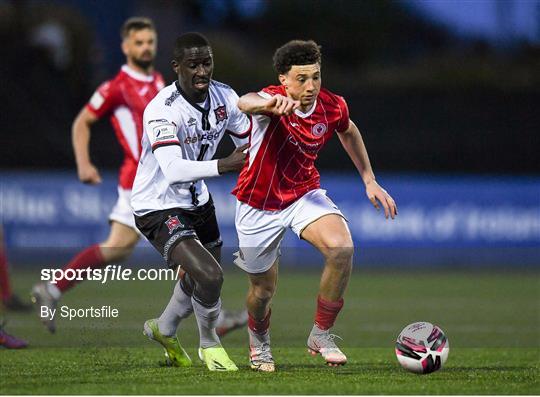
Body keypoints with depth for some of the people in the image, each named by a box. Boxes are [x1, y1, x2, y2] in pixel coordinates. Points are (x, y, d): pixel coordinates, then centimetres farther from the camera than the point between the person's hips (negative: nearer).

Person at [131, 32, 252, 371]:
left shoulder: (225, 98, -7)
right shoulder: (161, 111, -29)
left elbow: (252, 145, 8)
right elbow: (173, 170, -41)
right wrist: (224, 165, -51)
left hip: (197, 201, 8)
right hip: (158, 207, -8)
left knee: (199, 281, 25)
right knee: (209, 276, -22)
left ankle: (164, 330, 53)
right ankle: (209, 344, 6)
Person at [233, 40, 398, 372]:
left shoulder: (333, 107, -13)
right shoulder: (273, 101, -27)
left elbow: (348, 131, 13)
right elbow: (246, 103, -54)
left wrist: (370, 181, 14)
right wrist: (270, 104, -78)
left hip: (305, 193, 3)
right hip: (260, 205, -3)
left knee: (342, 248, -27)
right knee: (264, 289, 10)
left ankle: (321, 335, -9)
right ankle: (259, 343, 46)